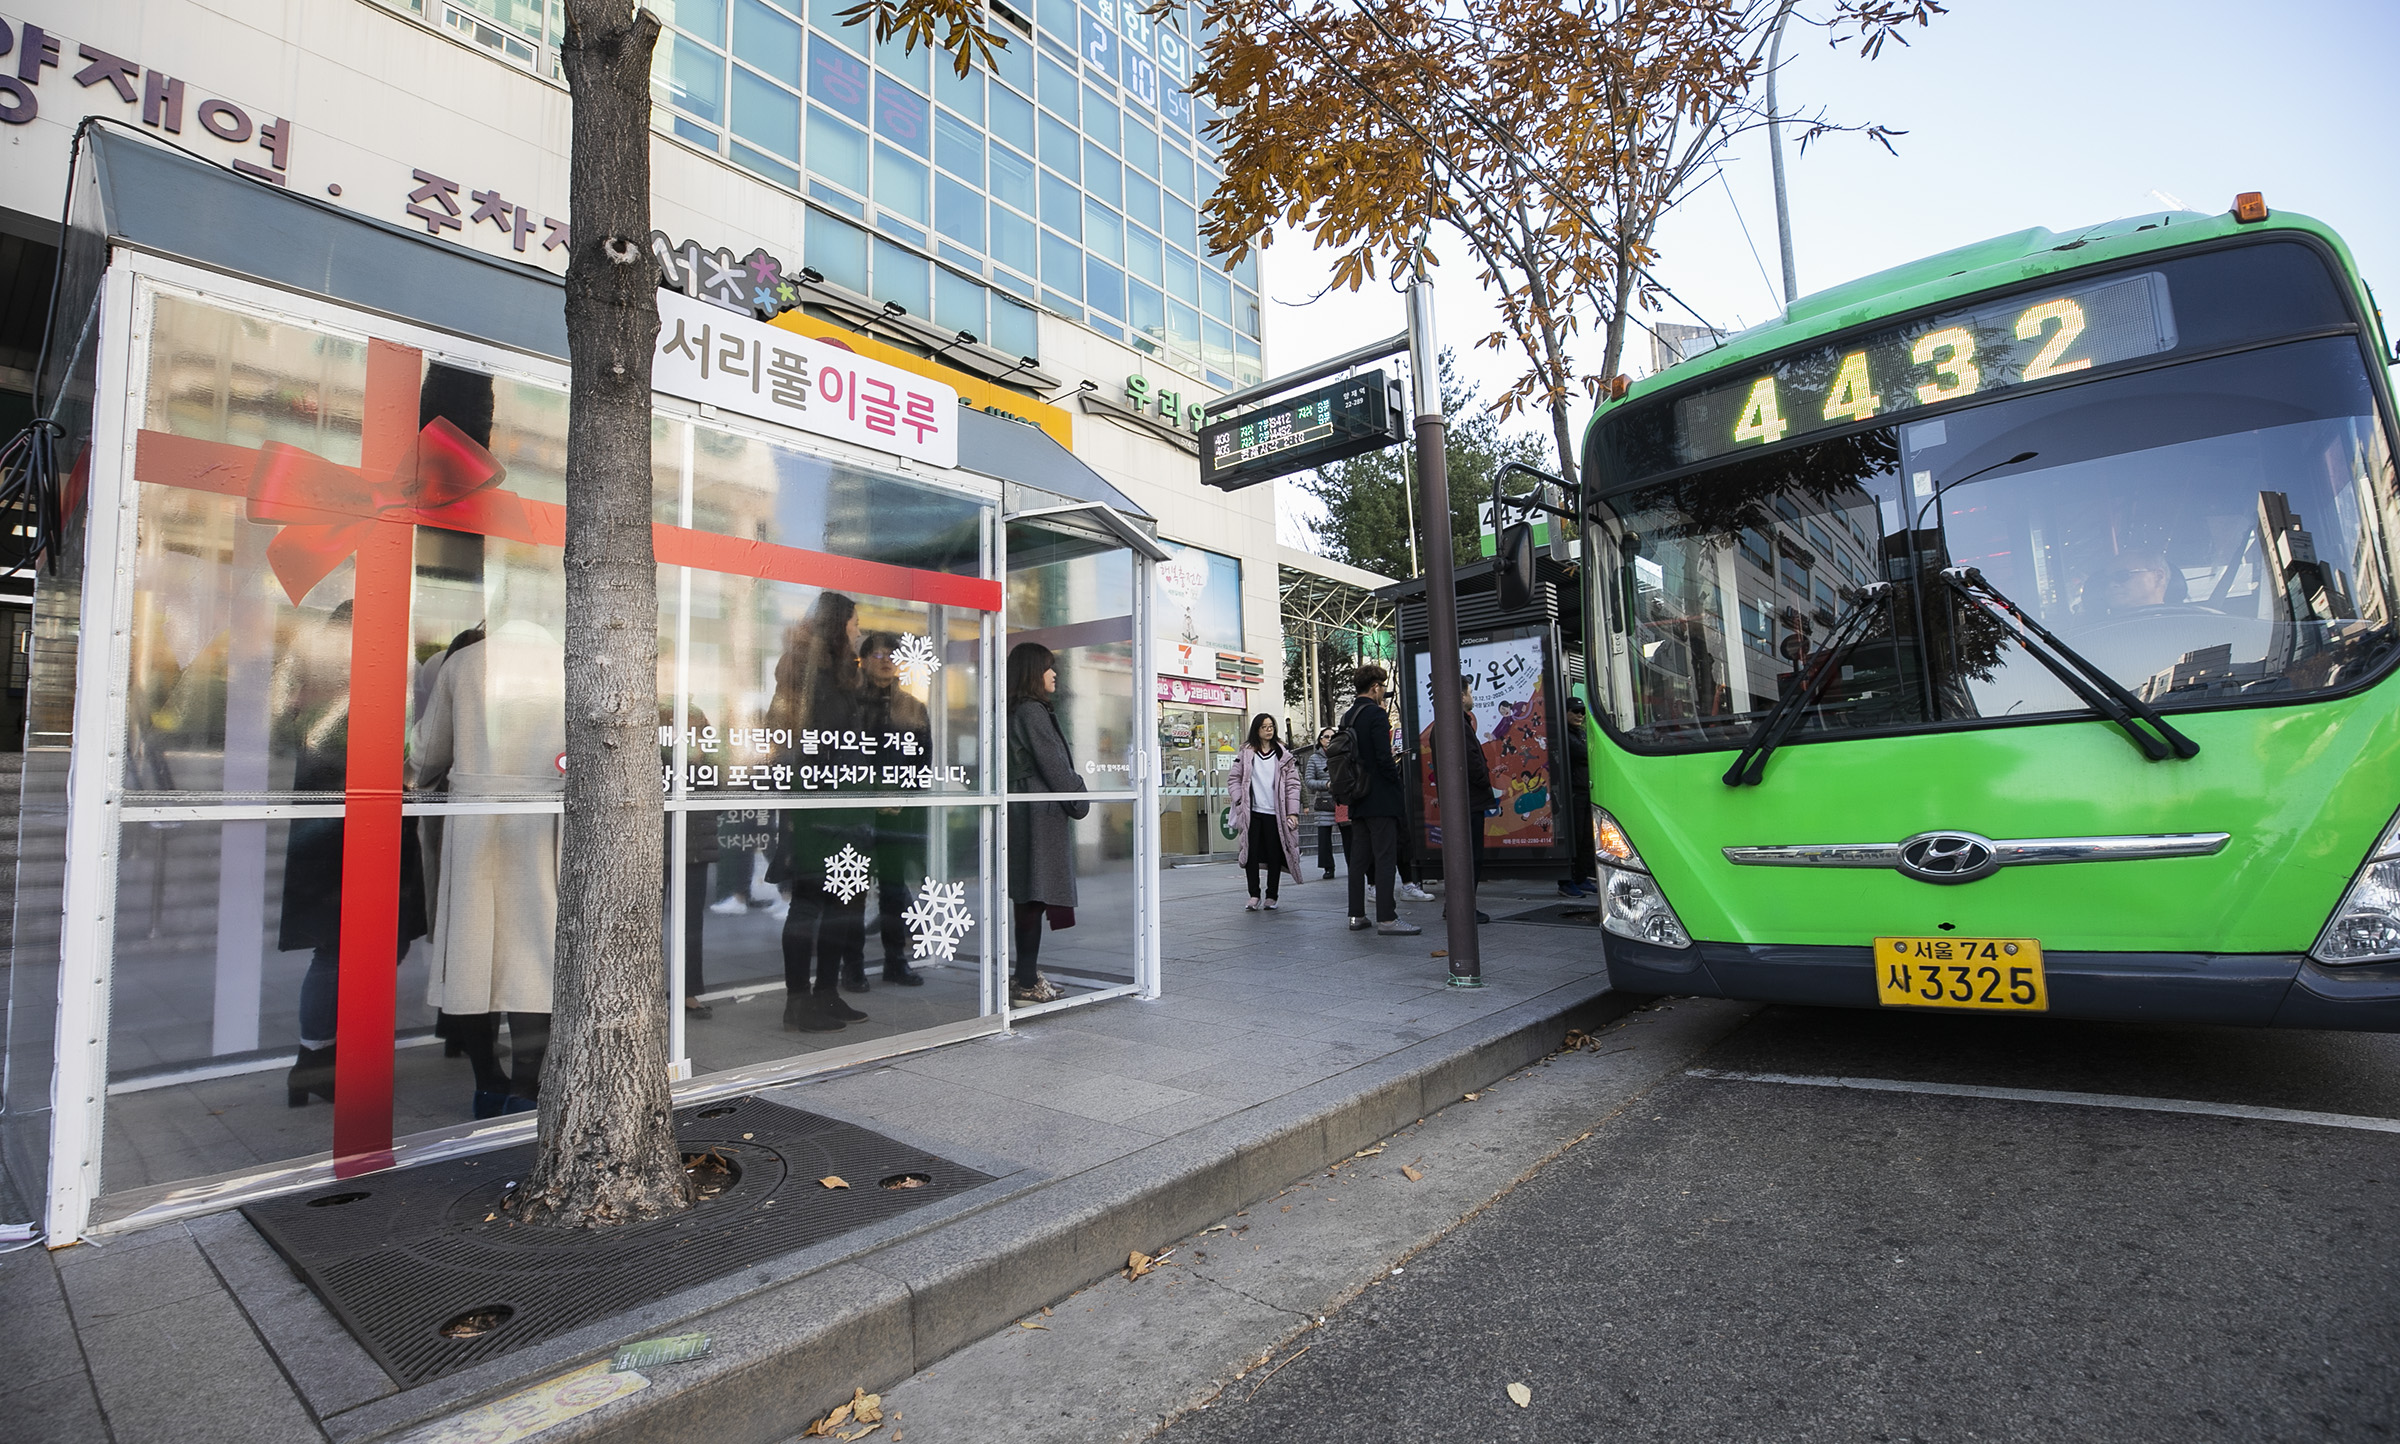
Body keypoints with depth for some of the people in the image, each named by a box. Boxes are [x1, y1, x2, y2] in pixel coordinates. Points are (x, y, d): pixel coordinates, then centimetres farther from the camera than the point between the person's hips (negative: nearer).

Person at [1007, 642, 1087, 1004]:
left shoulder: (1016, 712, 18)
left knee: (1029, 897, 12)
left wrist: (1073, 796, 16)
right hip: (1040, 814, -10)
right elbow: (1053, 766, -14)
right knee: (1035, 896, -7)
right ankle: (1026, 984, -3)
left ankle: (1026, 975, 19)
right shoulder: (1032, 711, -12)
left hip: (1025, 811, 10)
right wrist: (1080, 801, -3)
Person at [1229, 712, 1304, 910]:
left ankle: (1272, 896, 15)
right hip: (1251, 812, 0)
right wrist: (1240, 801, -4)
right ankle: (1254, 895, 7)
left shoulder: (1283, 754, 7)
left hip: (1275, 813, 0)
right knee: (1251, 853, -2)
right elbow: (1234, 780, 10)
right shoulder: (1246, 753, 8)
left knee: (1275, 855, 4)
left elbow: (1293, 783, 4)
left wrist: (1292, 812, -4)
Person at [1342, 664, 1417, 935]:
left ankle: (1356, 915, 14)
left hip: (1357, 801, 8)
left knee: (1360, 858, 10)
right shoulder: (1377, 714, -11)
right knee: (1384, 857, -6)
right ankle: (1386, 918, -5)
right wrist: (1397, 781, -5)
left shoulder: (1347, 718, 13)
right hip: (1381, 800, -8)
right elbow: (1384, 758, -18)